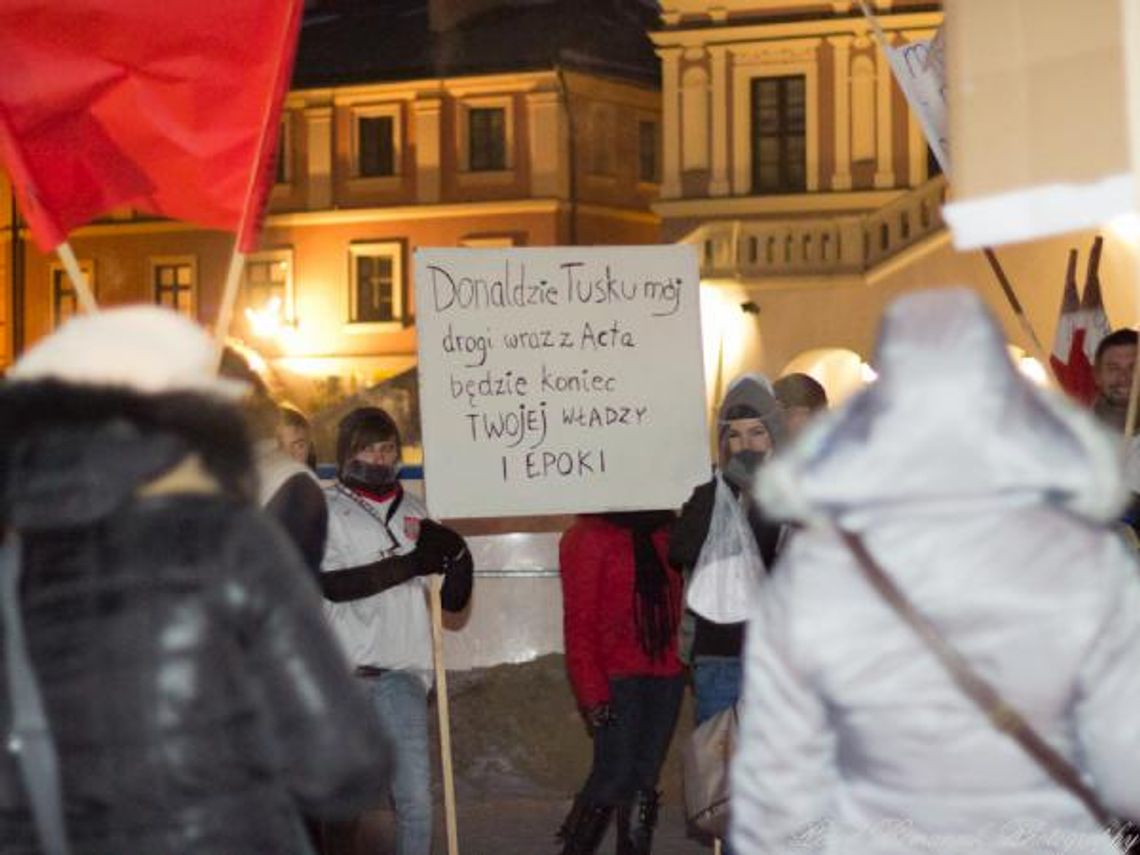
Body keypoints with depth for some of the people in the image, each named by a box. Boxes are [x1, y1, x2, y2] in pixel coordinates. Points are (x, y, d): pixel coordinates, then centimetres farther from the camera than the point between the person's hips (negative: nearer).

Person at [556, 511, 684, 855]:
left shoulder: (663, 534, 14)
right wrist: (592, 691, -15)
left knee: (644, 785, 7)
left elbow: (674, 602, 11)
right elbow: (579, 621, -9)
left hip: (664, 674, 6)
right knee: (614, 776, -9)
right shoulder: (588, 538, -4)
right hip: (617, 681, -6)